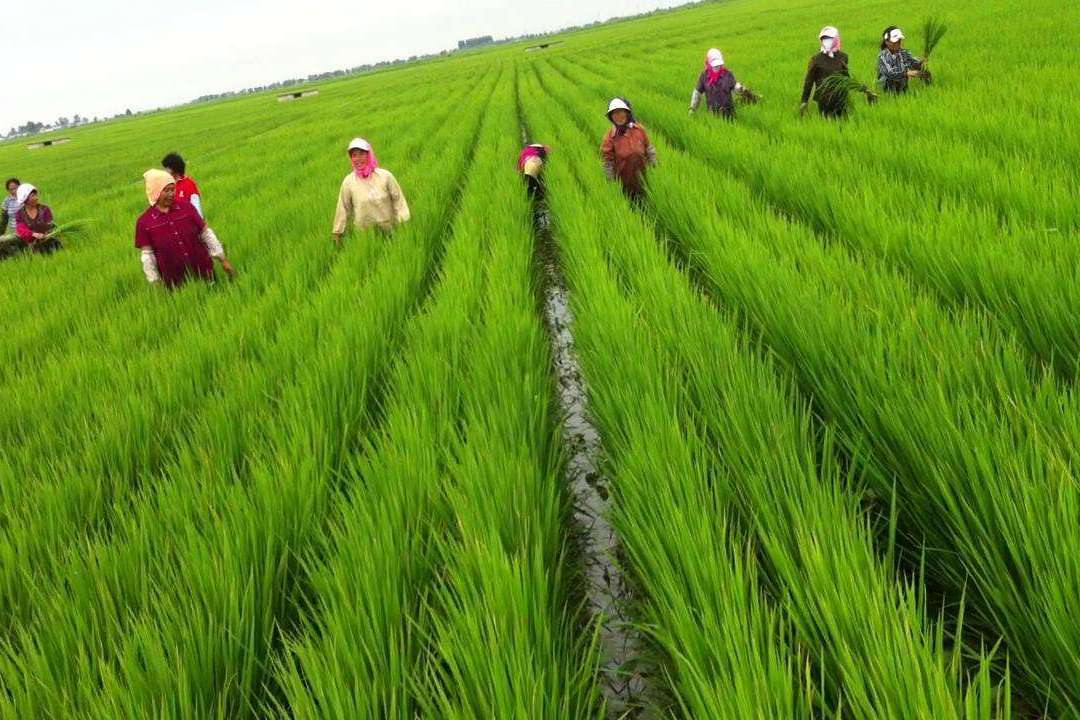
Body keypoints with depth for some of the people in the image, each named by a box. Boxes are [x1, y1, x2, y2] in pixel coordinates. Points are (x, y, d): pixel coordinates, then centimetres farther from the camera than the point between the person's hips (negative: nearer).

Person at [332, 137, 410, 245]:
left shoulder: (385, 176, -6)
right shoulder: (348, 182, -4)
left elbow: (399, 201, -3)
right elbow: (343, 209, 3)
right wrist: (337, 233, 7)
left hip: (389, 232, 0)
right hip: (363, 235, 0)